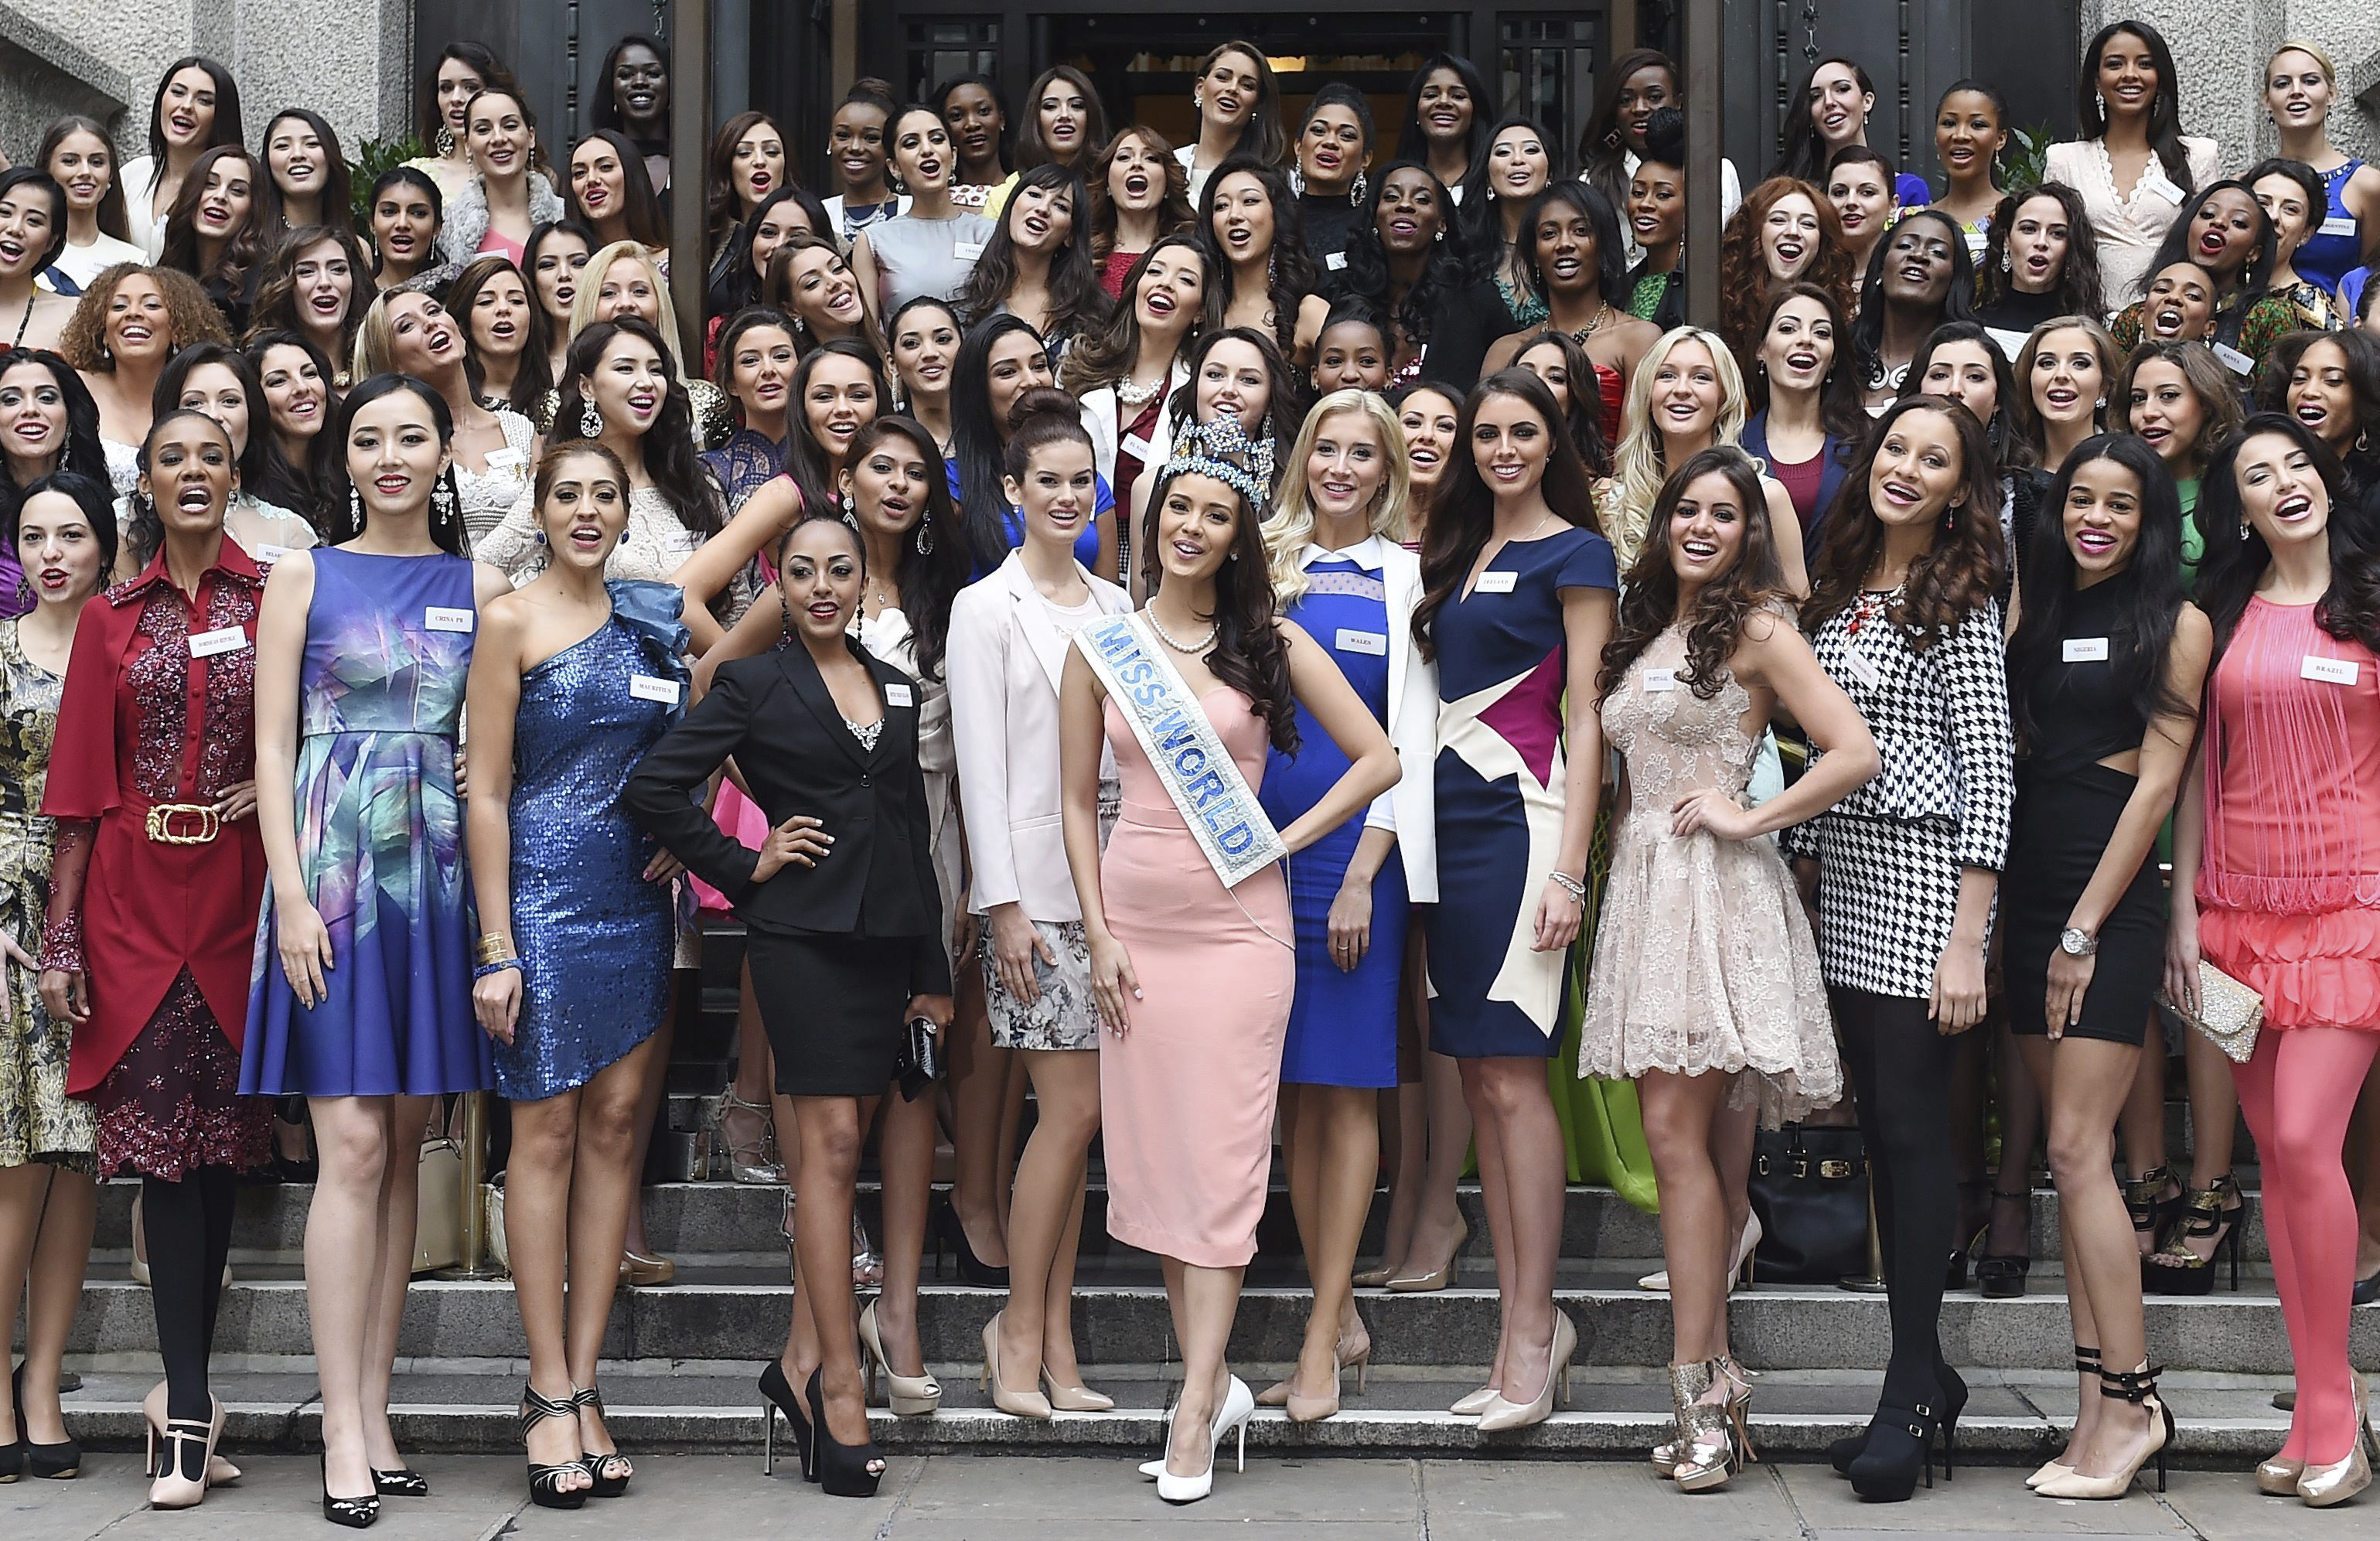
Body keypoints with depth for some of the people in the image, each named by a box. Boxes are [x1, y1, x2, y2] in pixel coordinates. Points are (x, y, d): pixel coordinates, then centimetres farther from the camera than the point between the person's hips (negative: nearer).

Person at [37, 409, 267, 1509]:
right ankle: (190, 1406, -2)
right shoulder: (112, 622, 9)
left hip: (239, 895, -1)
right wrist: (61, 939, 1)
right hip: (134, 899, 1)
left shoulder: (278, 599, 5)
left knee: (219, 1141, 3)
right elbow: (82, 787, 6)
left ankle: (183, 1397, 14)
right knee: (164, 1142, -4)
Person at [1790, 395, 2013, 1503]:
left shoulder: (1960, 601, -7)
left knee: (1911, 1125, -5)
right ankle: (1926, 1378, 17)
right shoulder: (1840, 587, 14)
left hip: (1922, 874, -7)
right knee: (1876, 1121, 8)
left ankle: (1911, 1394, 2)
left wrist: (1966, 942, -17)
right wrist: (1798, 870, 13)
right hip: (1842, 872, 7)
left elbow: (1988, 771, -11)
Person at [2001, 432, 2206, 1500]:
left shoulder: (2176, 623, -2)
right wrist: (2045, 928, 2)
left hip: (2111, 902, -6)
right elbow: (2016, 755, 13)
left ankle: (2129, 1400, -6)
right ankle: (2106, 1404, 6)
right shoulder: (2039, 613, 15)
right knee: (2074, 1154, 4)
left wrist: (2085, 928, -11)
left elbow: (2157, 780, -7)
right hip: (2031, 897, 6)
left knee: (2077, 1149, -12)